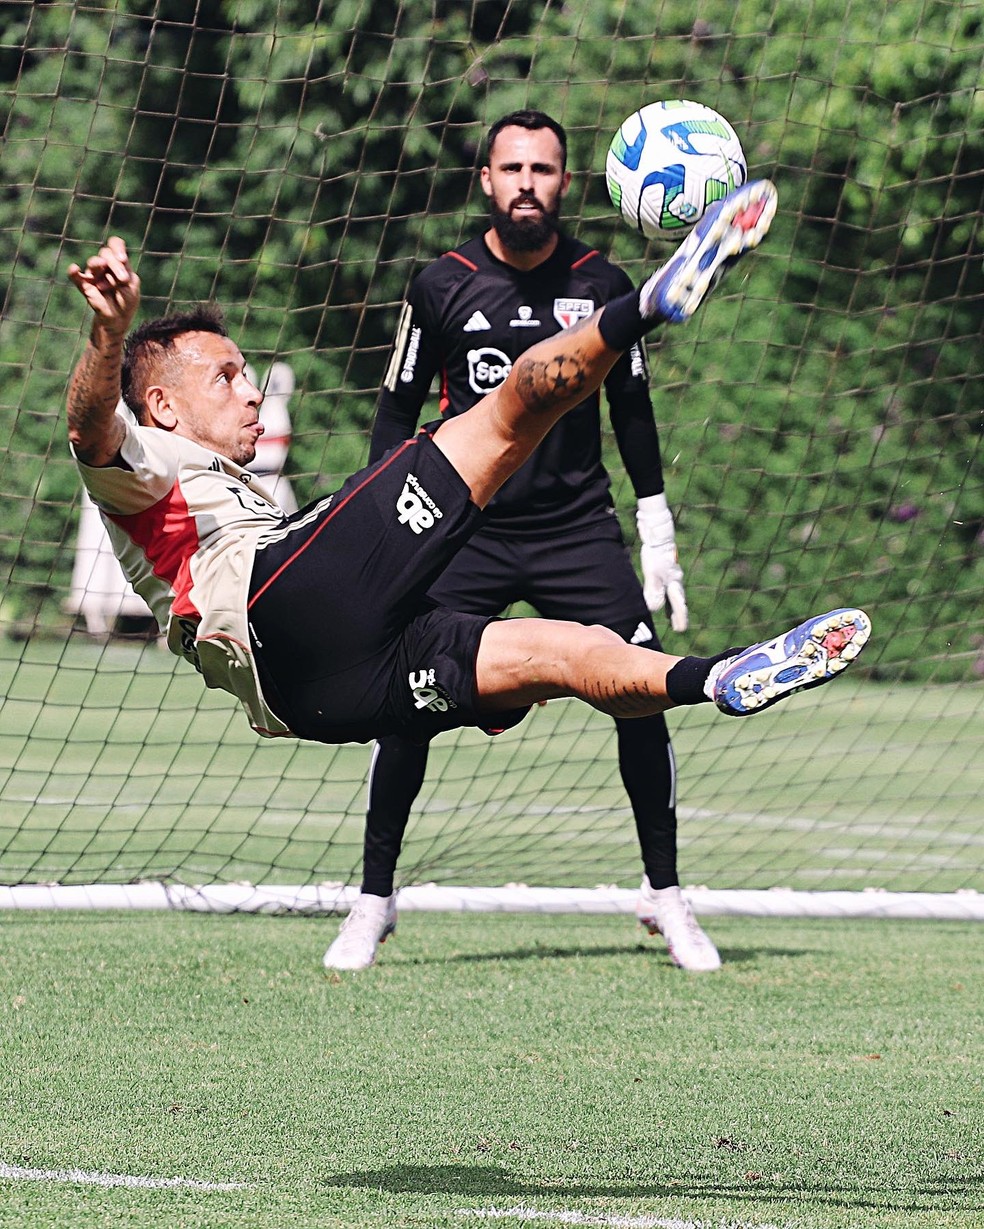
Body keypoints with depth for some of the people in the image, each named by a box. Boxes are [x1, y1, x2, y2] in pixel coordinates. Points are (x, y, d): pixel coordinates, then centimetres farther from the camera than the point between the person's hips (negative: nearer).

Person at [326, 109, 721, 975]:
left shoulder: (601, 284, 3)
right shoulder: (442, 287, -1)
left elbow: (633, 413, 12)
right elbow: (397, 414, 6)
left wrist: (659, 540, 10)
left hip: (579, 529, 1)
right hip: (464, 531, -1)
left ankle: (665, 895, 7)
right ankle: (374, 903, 2)